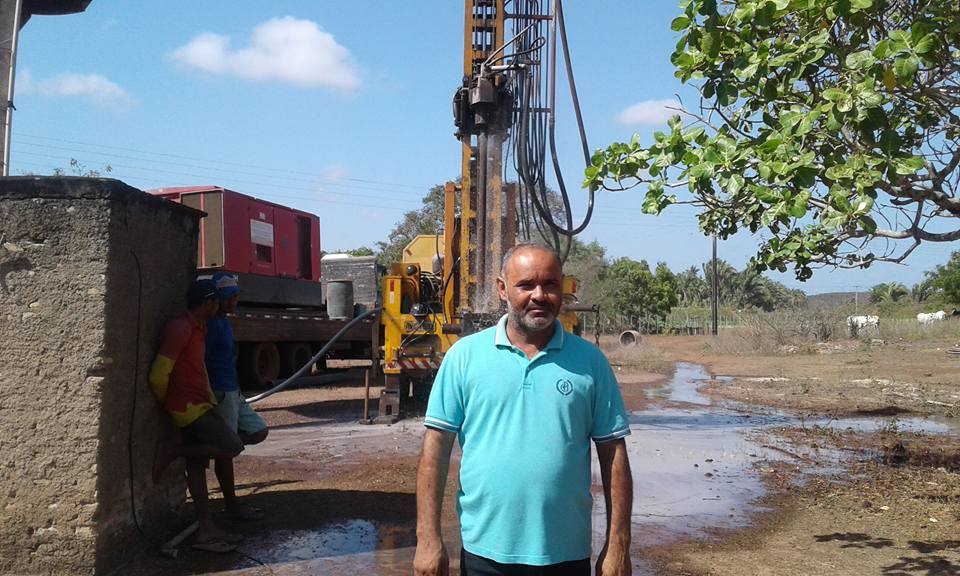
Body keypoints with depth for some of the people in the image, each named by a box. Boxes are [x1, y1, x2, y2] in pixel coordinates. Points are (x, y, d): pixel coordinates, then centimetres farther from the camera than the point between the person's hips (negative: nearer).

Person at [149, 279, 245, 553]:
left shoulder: (199, 328, 12)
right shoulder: (180, 329, -19)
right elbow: (158, 376, -21)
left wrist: (210, 395, 17)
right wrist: (166, 401, -3)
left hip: (198, 405, 9)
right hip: (190, 407, -9)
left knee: (197, 466, 9)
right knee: (232, 446, -10)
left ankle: (206, 531, 14)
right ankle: (171, 453, 0)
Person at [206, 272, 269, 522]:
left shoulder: (223, 321, 12)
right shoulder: (213, 323, -17)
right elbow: (201, 362, -20)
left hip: (233, 392, 9)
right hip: (220, 393, -9)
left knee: (259, 432, 13)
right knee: (226, 451, 1)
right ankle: (232, 506, 11)